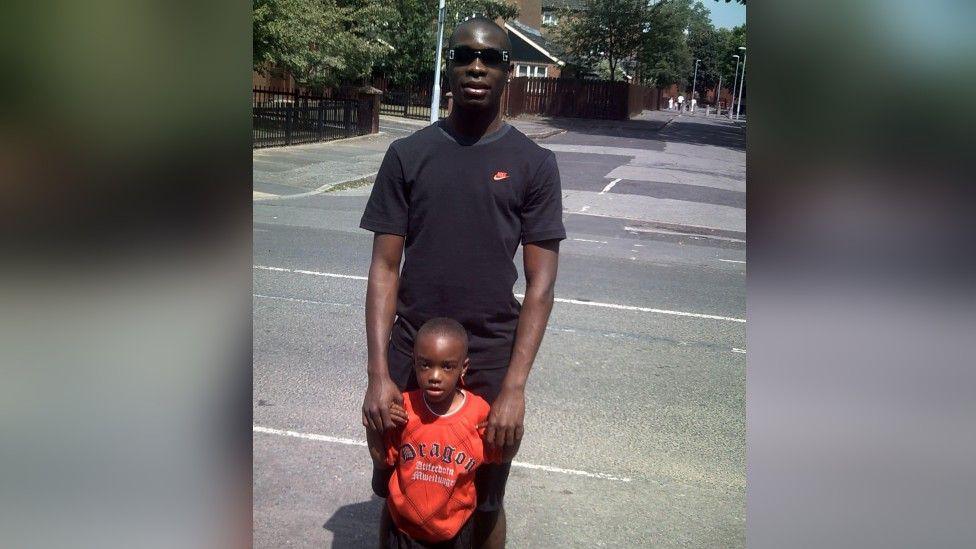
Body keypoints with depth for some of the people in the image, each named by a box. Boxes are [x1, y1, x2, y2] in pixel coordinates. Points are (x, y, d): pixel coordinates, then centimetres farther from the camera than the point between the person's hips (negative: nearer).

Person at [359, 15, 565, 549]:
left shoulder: (534, 164, -1)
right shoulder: (407, 155, 2)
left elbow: (540, 283, -5)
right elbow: (384, 268, 0)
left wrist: (514, 386, -13)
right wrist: (378, 373, -9)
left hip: (492, 361, -1)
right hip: (410, 354, 1)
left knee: (484, 505, 12)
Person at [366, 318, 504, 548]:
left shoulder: (479, 414, -18)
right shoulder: (402, 409, -15)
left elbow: (496, 458, -5)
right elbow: (382, 462, -5)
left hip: (455, 529, 0)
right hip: (402, 526, 1)